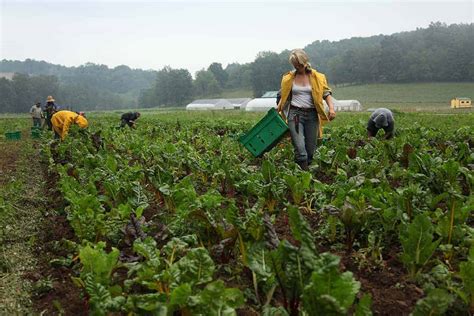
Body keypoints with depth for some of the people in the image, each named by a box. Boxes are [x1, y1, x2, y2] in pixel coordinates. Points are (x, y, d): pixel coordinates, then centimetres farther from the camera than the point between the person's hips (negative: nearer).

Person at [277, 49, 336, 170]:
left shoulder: (317, 77, 5)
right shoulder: (289, 78, 8)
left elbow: (326, 93, 1)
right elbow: (283, 97, 17)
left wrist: (331, 107, -16)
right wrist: (277, 110, 3)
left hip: (312, 114, 1)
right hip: (295, 114, -1)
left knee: (311, 149, 5)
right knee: (300, 148, -15)